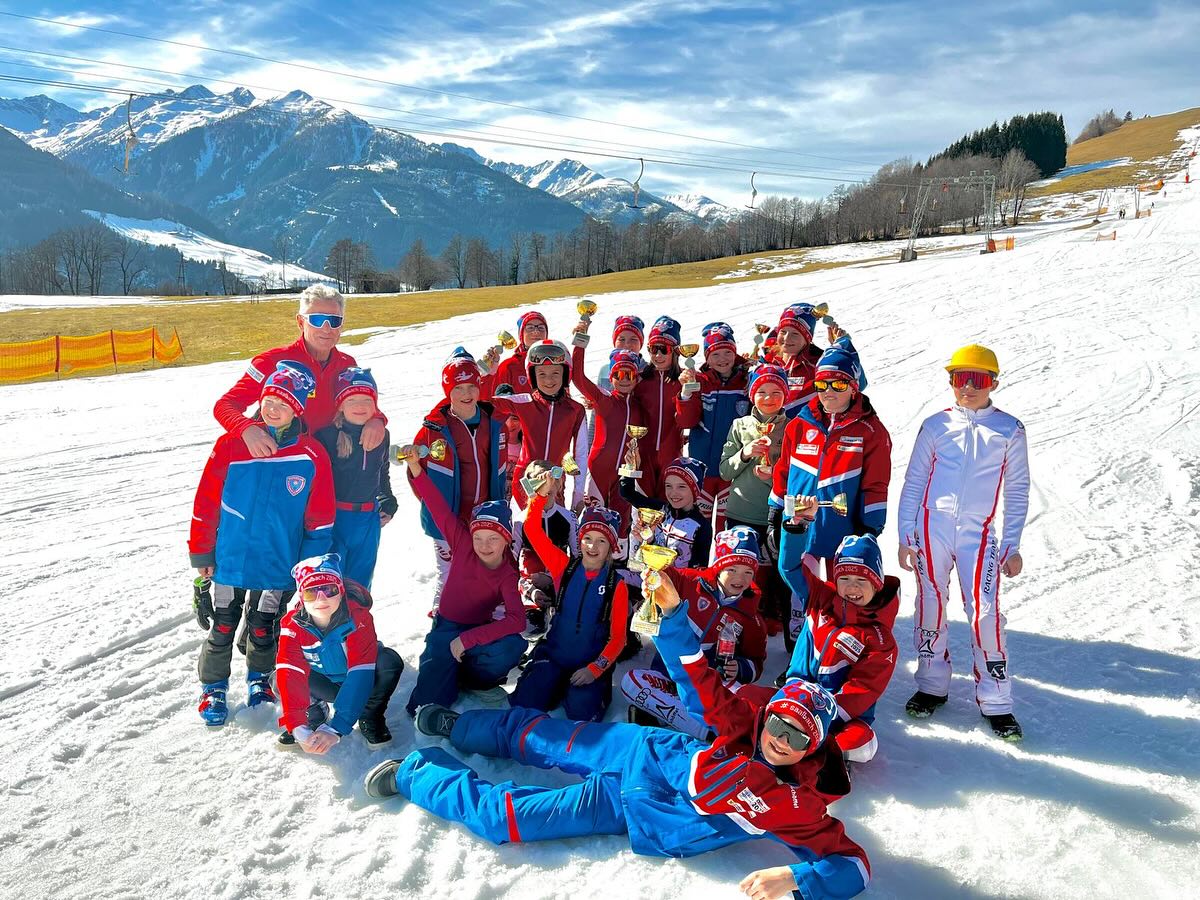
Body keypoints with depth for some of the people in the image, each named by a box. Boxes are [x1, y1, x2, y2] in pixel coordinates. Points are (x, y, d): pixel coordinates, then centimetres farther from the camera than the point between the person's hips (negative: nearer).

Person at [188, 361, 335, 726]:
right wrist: (201, 554, -1)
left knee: (263, 629, 14)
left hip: (279, 564, 0)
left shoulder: (312, 455, -9)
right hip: (229, 559, 0)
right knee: (222, 628, 10)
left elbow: (319, 522, -3)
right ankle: (213, 688, 32)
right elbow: (206, 503, -3)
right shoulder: (231, 444, -9)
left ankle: (259, 678, 41)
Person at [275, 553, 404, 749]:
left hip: (357, 680, -2)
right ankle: (314, 710, 3)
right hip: (326, 684, 2)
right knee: (280, 678, -27)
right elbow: (291, 673, -35)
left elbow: (361, 672, -40)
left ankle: (371, 717, -6)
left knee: (390, 662, -34)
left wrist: (336, 729, -48)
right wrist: (298, 727, -49)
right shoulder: (293, 623, -25)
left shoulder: (358, 616, -33)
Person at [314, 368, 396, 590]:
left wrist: (388, 502, 17)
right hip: (333, 517, -5)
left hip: (369, 519, 5)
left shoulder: (381, 434, 5)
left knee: (361, 579, 16)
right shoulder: (327, 434, -13)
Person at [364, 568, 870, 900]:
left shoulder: (800, 808, -20)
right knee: (542, 738, 21)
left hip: (640, 817, -1)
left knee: (503, 817, 0)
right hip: (646, 754, 2)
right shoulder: (744, 721, -15)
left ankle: (415, 774, 23)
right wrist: (673, 612, -26)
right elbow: (697, 681, -14)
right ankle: (459, 727, 51)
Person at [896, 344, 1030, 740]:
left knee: (985, 612, -8)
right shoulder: (936, 426, 5)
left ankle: (995, 701, 6)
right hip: (932, 527, 1)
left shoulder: (1009, 430, 4)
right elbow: (913, 482, 8)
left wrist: (1012, 545, 3)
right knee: (931, 605, 7)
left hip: (978, 533, -1)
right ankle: (932, 685, 23)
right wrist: (905, 536, 3)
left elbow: (1017, 492, 7)